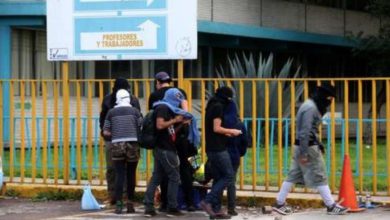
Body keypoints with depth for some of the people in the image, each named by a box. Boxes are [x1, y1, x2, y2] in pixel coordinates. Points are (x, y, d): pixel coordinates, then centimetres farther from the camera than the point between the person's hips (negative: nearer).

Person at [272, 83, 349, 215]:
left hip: (301, 146, 10)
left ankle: (280, 203, 16)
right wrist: (304, 154, -22)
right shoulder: (310, 108, -18)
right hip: (307, 147, -10)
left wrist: (318, 145, 18)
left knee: (293, 175, 12)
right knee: (319, 177, -3)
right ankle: (331, 206, 4)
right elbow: (304, 132, -22)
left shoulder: (312, 106, 14)